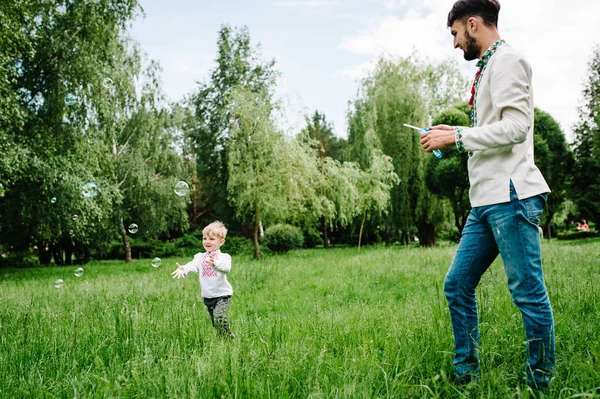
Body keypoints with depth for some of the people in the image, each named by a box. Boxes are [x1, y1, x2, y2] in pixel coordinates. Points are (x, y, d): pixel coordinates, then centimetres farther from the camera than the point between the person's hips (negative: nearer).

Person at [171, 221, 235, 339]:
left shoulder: (224, 257, -7)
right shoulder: (200, 257, 6)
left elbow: (226, 267, -29)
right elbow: (192, 265, -13)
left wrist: (215, 263, -50)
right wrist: (183, 269, -36)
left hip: (222, 294, -5)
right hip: (207, 297, 5)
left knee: (219, 318, -23)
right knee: (214, 322, 12)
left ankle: (230, 338, -6)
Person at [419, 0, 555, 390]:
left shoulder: (507, 60, -6)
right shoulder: (488, 67, 22)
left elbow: (515, 127, -17)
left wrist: (457, 135, -12)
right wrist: (453, 134, 16)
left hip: (511, 196, -10)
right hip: (487, 199, 10)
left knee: (528, 292, -3)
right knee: (458, 284, 10)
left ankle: (542, 383, 10)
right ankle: (466, 376, 19)